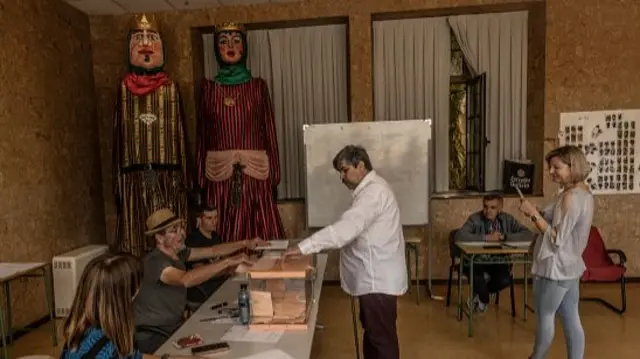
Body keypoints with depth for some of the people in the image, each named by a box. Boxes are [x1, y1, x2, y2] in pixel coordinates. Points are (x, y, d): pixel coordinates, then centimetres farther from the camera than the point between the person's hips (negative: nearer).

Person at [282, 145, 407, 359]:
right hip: (373, 277, 11)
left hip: (378, 279, -11)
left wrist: (303, 247, -35)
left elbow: (346, 228, -34)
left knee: (382, 337, 2)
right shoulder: (370, 189, 14)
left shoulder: (374, 191, -22)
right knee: (373, 332, 22)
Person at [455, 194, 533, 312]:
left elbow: (528, 234, -11)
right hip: (476, 260, -3)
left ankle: (479, 294, 10)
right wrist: (486, 238, -30)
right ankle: (484, 299, 8)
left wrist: (504, 236, -23)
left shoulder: (507, 219, -2)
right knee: (478, 279, -31)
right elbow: (459, 236, -29)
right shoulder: (475, 218, -14)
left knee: (505, 280, -24)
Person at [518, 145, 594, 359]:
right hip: (570, 267, 9)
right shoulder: (584, 193, 9)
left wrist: (534, 214, -21)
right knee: (571, 320, 14)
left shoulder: (571, 197, -22)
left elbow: (557, 239, -23)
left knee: (545, 317, 9)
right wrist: (538, 215, 5)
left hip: (554, 269, -9)